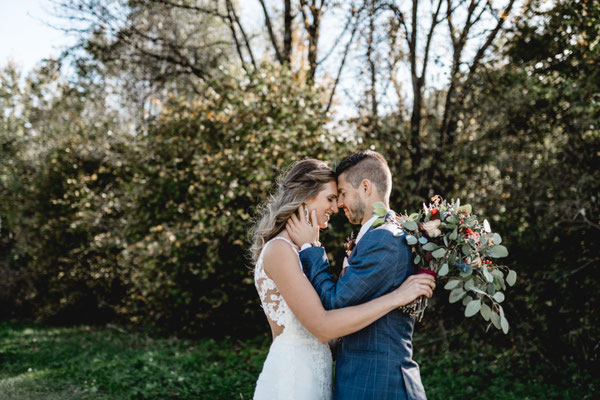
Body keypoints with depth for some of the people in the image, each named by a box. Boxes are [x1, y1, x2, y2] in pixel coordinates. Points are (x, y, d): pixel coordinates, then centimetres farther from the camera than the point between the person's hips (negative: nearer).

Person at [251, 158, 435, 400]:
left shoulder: (299, 250, 12)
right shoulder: (279, 250, -17)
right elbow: (322, 327, -24)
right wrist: (396, 296, -22)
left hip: (314, 376, 9)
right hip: (290, 380, -9)